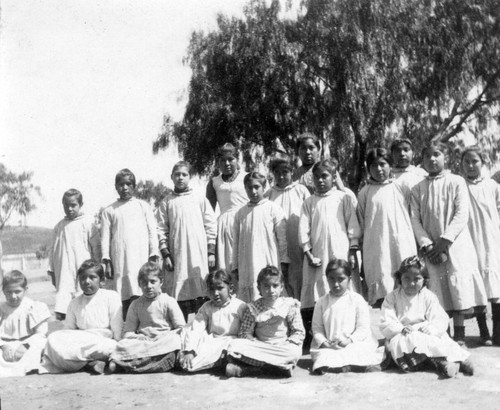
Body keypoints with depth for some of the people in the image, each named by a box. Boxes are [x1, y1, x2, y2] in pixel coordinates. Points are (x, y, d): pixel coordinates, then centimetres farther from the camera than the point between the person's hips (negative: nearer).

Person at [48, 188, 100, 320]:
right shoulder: (59, 226, 11)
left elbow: (96, 247, 0)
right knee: (60, 313, -6)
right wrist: (52, 271, 15)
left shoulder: (88, 223, -1)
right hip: (64, 274, 3)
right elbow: (53, 250, 16)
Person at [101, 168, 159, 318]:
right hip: (119, 263, 1)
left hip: (142, 260, -1)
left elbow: (152, 232, 9)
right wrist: (107, 262, 0)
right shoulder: (109, 210, 13)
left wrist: (154, 257, 2)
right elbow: (105, 237, 9)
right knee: (124, 300, -1)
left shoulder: (143, 206, 12)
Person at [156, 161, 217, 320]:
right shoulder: (166, 202, 9)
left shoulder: (200, 200, 9)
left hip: (199, 256, 0)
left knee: (202, 295, -3)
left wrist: (211, 252, 1)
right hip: (177, 258, 0)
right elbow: (161, 229, 6)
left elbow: (211, 226, 7)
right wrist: (165, 254, -2)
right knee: (179, 297, 0)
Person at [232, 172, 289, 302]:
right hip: (246, 267, 3)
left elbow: (282, 238, 1)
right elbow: (236, 242, 13)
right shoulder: (240, 213, 9)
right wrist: (235, 267, 12)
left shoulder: (273, 209, 0)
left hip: (270, 264, -3)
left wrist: (284, 262, -1)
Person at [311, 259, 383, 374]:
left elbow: (363, 328, -2)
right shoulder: (321, 302, 10)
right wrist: (323, 341, -12)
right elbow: (317, 328, 8)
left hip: (354, 343, -1)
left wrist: (349, 340, -17)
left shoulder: (357, 300, 3)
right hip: (329, 346, 1)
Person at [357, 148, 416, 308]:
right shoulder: (365, 192, 5)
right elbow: (361, 223, 10)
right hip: (377, 249, -1)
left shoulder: (401, 188, 7)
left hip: (403, 245, 1)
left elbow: (412, 216, 11)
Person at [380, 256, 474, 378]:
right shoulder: (392, 298, 0)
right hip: (401, 338, -2)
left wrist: (431, 328, -27)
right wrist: (401, 329, -27)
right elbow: (385, 325, -8)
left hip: (427, 335, 2)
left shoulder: (428, 297, 4)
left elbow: (441, 320, -6)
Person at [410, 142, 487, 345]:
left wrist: (445, 241, -13)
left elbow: (462, 215, -6)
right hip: (432, 248, 2)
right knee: (438, 290, -2)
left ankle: (459, 335, 0)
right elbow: (415, 219, 3)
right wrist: (427, 245, -10)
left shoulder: (456, 182, 2)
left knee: (459, 286, -7)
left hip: (456, 244, -2)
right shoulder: (418, 188, 9)